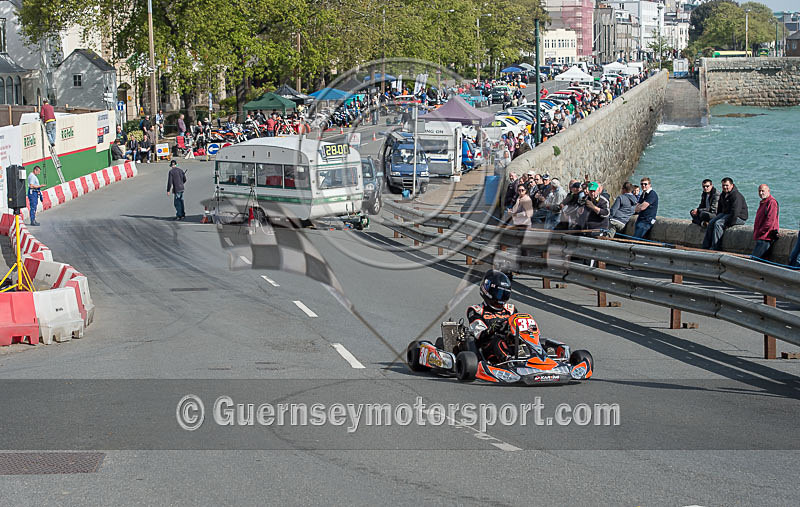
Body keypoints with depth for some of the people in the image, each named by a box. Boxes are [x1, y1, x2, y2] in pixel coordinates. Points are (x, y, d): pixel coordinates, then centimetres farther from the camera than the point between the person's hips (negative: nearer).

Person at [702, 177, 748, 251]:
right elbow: (719, 208, 26)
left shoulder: (736, 196, -19)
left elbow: (735, 212, -26)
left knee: (718, 224, -26)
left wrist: (729, 224, -26)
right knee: (711, 223, -10)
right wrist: (718, 217, 13)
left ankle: (715, 248, -27)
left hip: (739, 217, -9)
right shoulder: (723, 195, 12)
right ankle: (706, 246, -13)